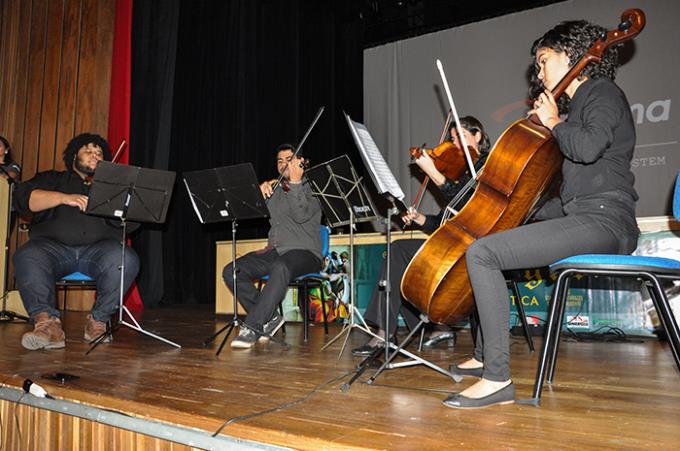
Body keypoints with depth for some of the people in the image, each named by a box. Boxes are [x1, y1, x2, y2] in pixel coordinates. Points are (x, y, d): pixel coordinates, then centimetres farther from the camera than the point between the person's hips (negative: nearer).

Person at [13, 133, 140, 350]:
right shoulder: (52, 179, 23)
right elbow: (23, 198, 1)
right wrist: (64, 198, -13)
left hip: (98, 248, 0)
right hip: (54, 246, 0)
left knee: (126, 259, -33)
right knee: (27, 257, -33)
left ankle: (98, 321, -22)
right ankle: (48, 323, -38)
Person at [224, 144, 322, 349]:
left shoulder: (310, 188, 2)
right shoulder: (274, 190, 20)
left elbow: (301, 215, -17)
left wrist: (295, 182, -20)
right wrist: (259, 192, -6)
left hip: (304, 252, -6)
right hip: (275, 251, 6)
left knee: (280, 268, -40)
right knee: (231, 271, -15)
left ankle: (251, 328, -33)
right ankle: (270, 317, -6)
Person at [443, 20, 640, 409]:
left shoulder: (603, 92, -3)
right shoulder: (579, 102, 24)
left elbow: (588, 148, -26)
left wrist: (554, 122, -6)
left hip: (603, 220, -11)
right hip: (580, 217, 11)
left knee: (482, 253, -25)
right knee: (491, 239, 22)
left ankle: (498, 380, -23)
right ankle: (485, 355, 24)